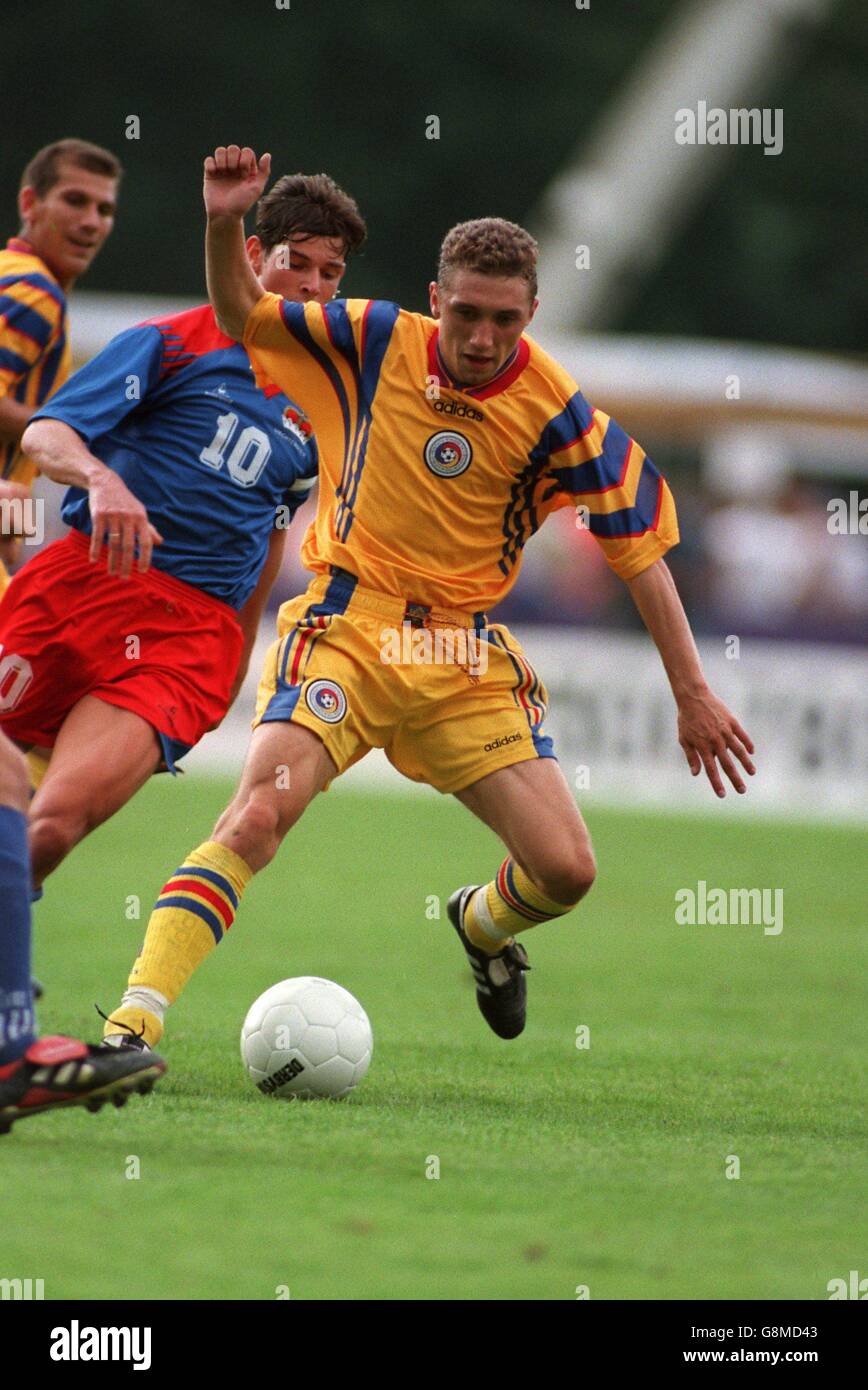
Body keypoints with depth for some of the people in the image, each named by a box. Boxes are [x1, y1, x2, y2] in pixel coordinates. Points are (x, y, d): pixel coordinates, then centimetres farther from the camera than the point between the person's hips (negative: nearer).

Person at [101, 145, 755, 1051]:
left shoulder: (559, 417, -7)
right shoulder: (375, 343, -5)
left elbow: (638, 545, -1)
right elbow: (240, 316, 6)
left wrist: (693, 694, -1)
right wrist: (225, 225, -14)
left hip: (466, 658, 2)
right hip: (346, 629, -2)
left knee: (566, 871, -4)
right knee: (256, 816, -25)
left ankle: (483, 923, 34)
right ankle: (134, 1021, -27)